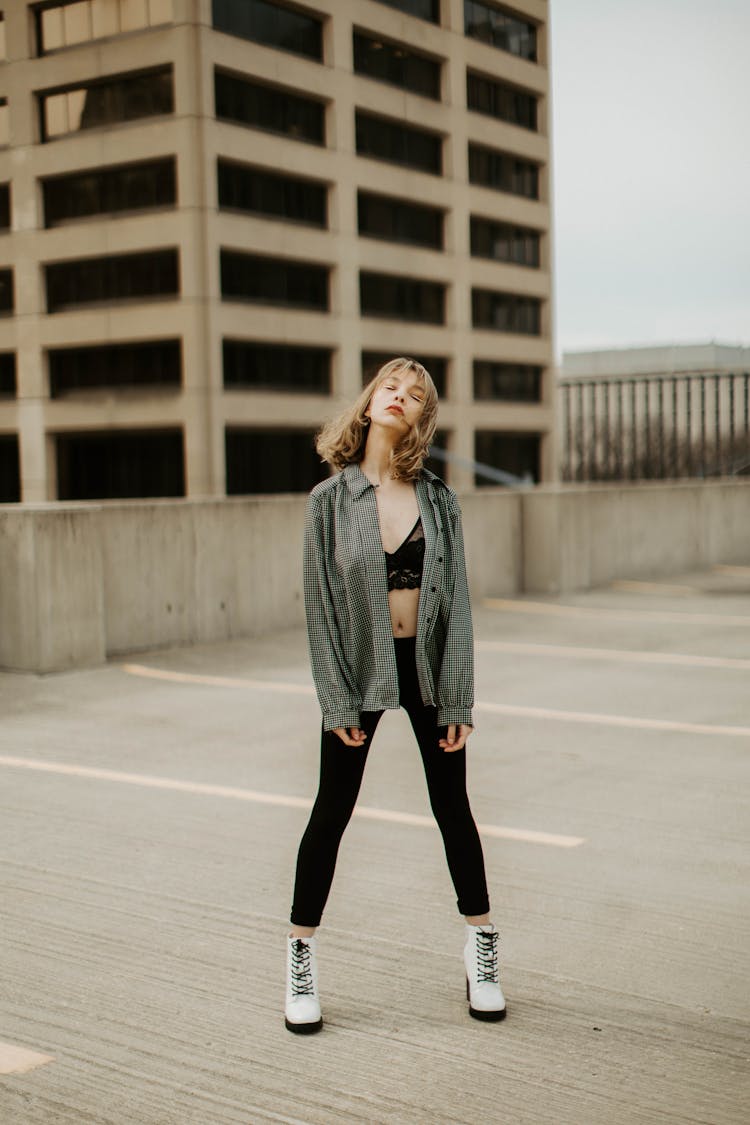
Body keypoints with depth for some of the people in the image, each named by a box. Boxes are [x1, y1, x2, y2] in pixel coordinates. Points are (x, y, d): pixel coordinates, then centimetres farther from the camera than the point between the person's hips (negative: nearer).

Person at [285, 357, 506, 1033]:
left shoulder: (437, 499, -1)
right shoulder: (331, 498, -6)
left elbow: (456, 599, -1)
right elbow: (320, 603, -5)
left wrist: (457, 698, -5)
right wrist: (337, 701, -9)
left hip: (428, 662, 2)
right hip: (359, 665, -1)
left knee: (452, 805, 11)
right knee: (331, 813, 6)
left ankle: (481, 951, 26)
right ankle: (301, 958, 21)